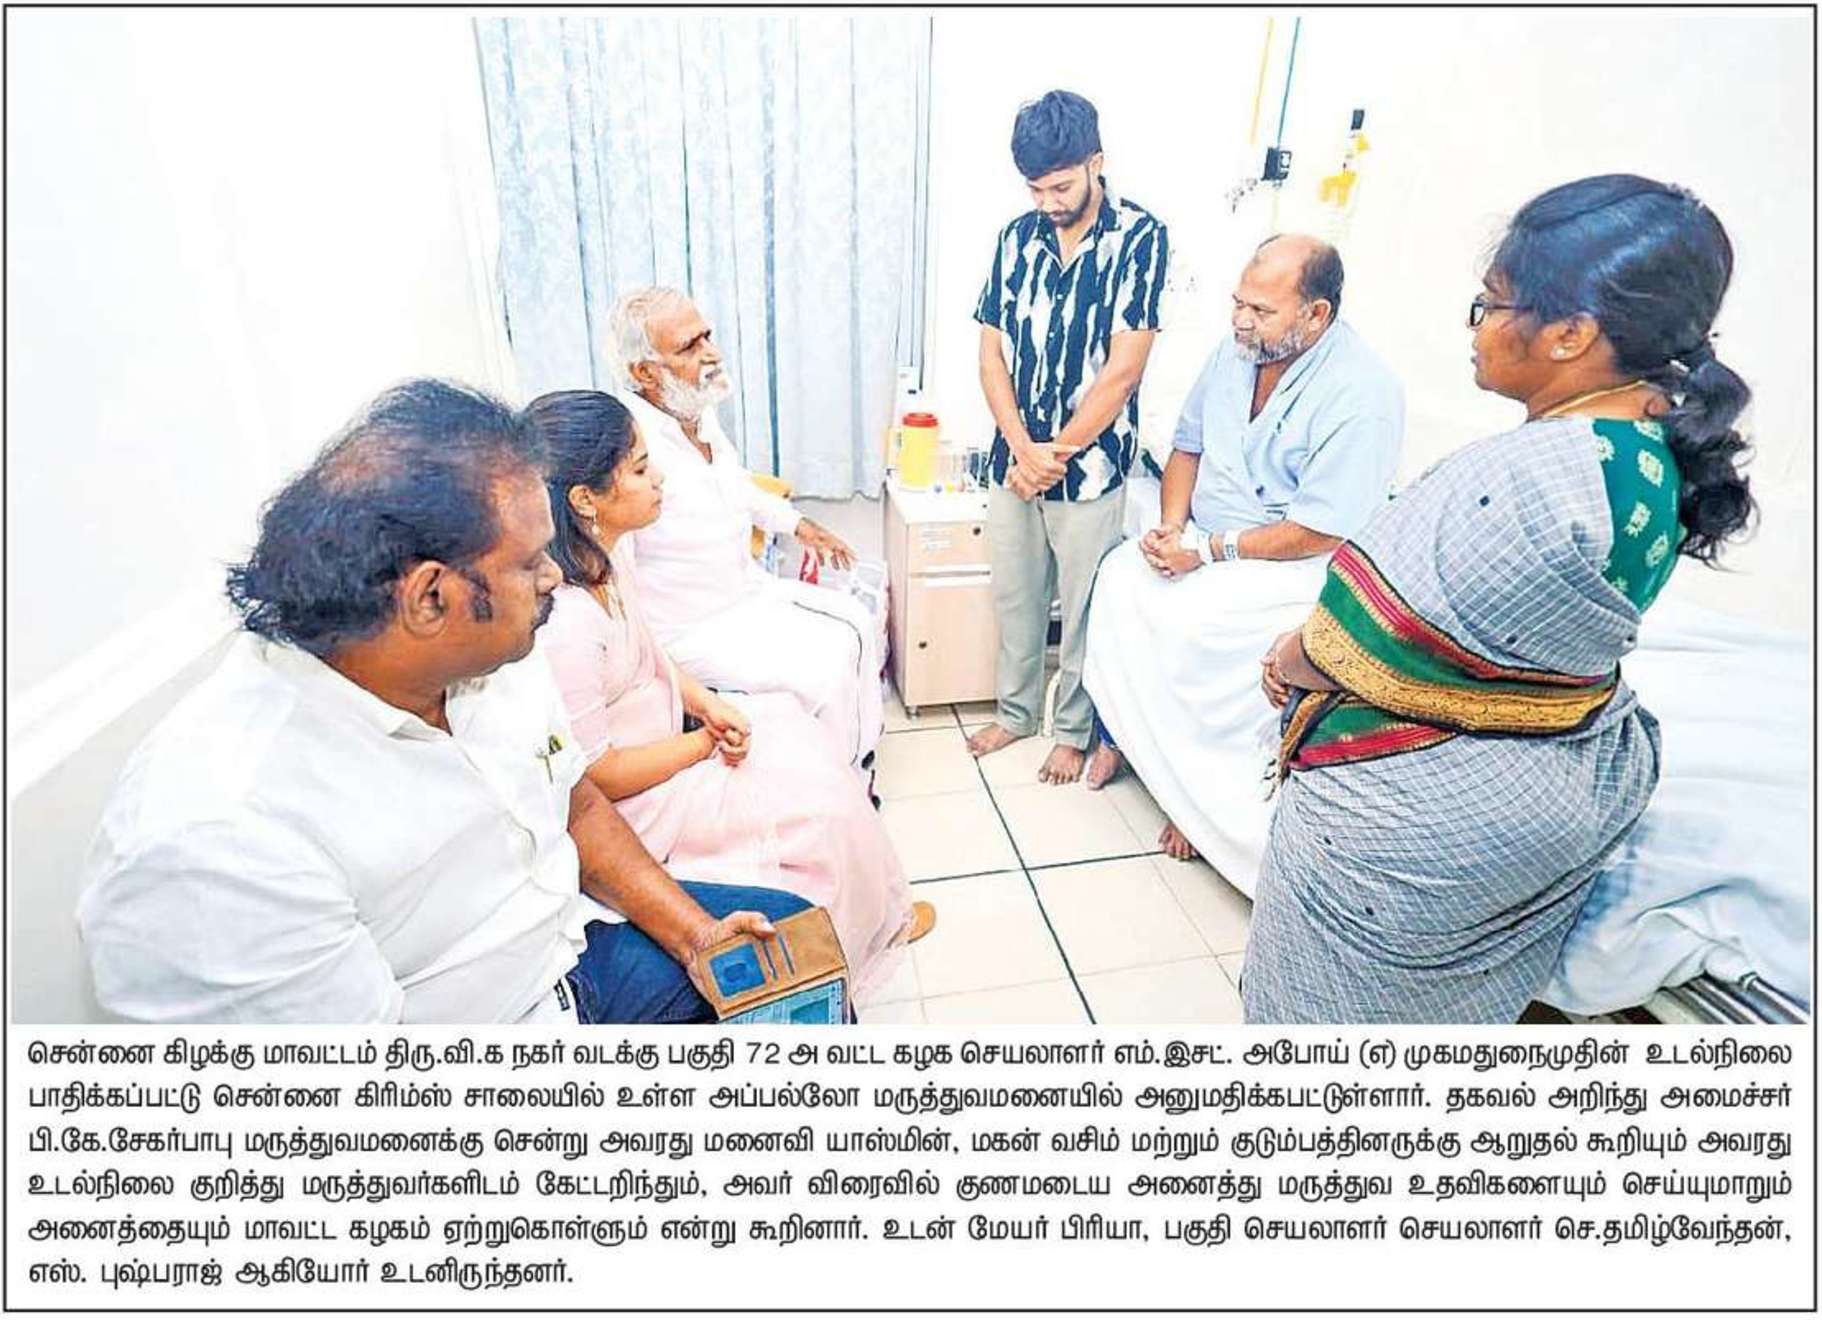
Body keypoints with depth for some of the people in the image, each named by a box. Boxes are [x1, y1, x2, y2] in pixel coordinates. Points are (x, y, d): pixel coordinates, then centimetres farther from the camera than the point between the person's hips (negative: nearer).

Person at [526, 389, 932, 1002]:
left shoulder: (608, 550, -5)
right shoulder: (562, 624, -33)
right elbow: (597, 778, -25)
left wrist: (707, 703, -5)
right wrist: (709, 741, -13)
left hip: (663, 728, 9)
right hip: (634, 801, -9)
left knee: (795, 720, 6)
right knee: (822, 801, -8)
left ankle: (879, 910, 19)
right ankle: (877, 923, 22)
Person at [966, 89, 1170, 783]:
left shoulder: (1141, 238, -10)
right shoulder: (1018, 236, 4)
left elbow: (1123, 368, -15)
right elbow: (991, 354, 0)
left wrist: (1055, 454, -14)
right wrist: (1022, 448, -13)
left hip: (1091, 464, -4)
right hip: (1013, 458, 5)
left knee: (1084, 609, 9)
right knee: (1014, 595, 16)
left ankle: (1074, 730, 28)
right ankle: (1015, 709, 36)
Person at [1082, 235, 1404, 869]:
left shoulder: (1362, 394, -20)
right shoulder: (1236, 350, 1)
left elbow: (1319, 532, -22)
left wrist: (1207, 549, -22)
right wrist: (1172, 527, -7)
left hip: (1292, 563, -6)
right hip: (1198, 540, 7)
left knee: (1191, 621, -29)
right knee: (1120, 575, -17)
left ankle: (1205, 794, -6)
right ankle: (1120, 731, 1)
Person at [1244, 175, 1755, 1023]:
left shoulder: (1528, 483, -32)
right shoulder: (1662, 450, -2)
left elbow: (1370, 643, -22)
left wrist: (1290, 663, -2)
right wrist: (1317, 642, 0)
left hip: (1421, 813, -9)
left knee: (1325, 1004, 17)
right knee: (1465, 1002, 30)